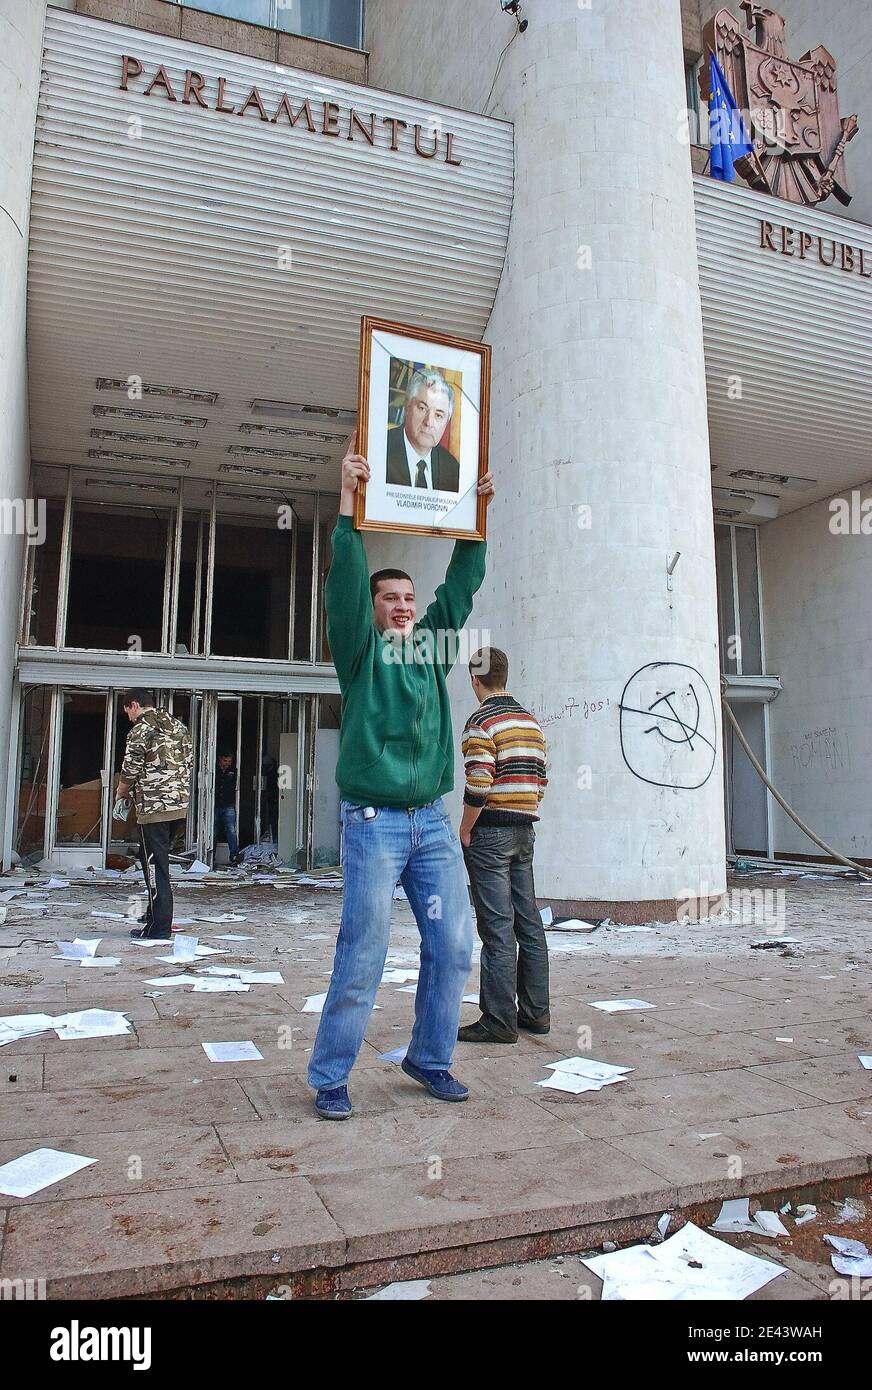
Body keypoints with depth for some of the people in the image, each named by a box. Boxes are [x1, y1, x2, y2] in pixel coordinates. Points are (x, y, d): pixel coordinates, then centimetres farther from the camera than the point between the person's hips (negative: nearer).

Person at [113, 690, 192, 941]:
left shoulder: (140, 730, -9)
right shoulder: (179, 726, 14)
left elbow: (130, 770, -9)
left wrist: (120, 794, 9)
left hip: (153, 807, -8)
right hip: (179, 803, 8)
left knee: (155, 865, -3)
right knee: (157, 861, 21)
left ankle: (159, 927, -1)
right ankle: (157, 912, 28)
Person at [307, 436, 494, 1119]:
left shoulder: (433, 643, 14)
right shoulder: (361, 650, 2)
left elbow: (462, 582, 15)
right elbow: (346, 584, -11)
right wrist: (349, 500, -15)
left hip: (433, 820, 5)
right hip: (374, 820, -5)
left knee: (453, 945, 6)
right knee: (363, 953, -3)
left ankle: (430, 1057, 24)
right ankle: (330, 1076, 12)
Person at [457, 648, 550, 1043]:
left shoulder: (482, 721, -11)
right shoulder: (531, 721, 14)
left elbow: (478, 787, -19)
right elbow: (540, 781, 15)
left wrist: (464, 832, -9)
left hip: (491, 833, -8)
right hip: (525, 832, 8)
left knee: (497, 928, -5)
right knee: (528, 923, 11)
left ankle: (500, 1021, 0)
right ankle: (536, 1012, 19)